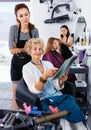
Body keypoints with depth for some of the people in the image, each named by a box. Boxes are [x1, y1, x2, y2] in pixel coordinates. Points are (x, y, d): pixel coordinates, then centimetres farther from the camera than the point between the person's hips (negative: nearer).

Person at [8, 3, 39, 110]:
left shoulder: (34, 30, -6)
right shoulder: (13, 29, -11)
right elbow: (12, 50, -15)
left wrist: (19, 49, -14)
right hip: (17, 64, -1)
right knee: (17, 93, 7)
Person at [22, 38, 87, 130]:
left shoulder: (48, 63, 13)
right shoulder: (26, 68, 2)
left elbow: (57, 87, 9)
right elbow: (34, 91, -11)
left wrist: (61, 81, -14)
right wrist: (45, 76, -26)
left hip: (58, 97, 4)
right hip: (44, 101, -4)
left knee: (71, 101, -30)